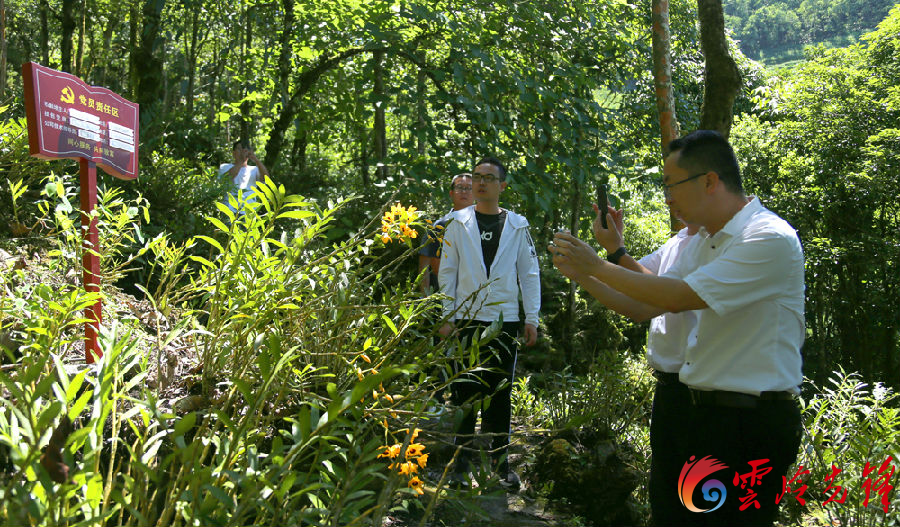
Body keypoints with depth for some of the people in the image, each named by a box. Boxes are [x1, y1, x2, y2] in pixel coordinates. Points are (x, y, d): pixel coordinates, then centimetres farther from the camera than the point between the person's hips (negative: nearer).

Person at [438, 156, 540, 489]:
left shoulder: (517, 226, 7)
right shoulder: (459, 222, 5)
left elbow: (529, 274, 8)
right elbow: (447, 272, 4)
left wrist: (532, 319, 1)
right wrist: (447, 317, -2)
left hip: (505, 320, 1)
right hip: (466, 320, -1)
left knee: (500, 393, 6)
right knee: (465, 390, 3)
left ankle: (500, 460, 15)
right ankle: (462, 458, 13)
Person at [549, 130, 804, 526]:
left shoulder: (770, 239, -18)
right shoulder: (703, 241, 12)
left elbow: (676, 297, -23)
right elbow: (646, 306, 15)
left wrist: (597, 265, -14)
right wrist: (582, 274, 7)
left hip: (753, 421, -9)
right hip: (703, 410, 9)